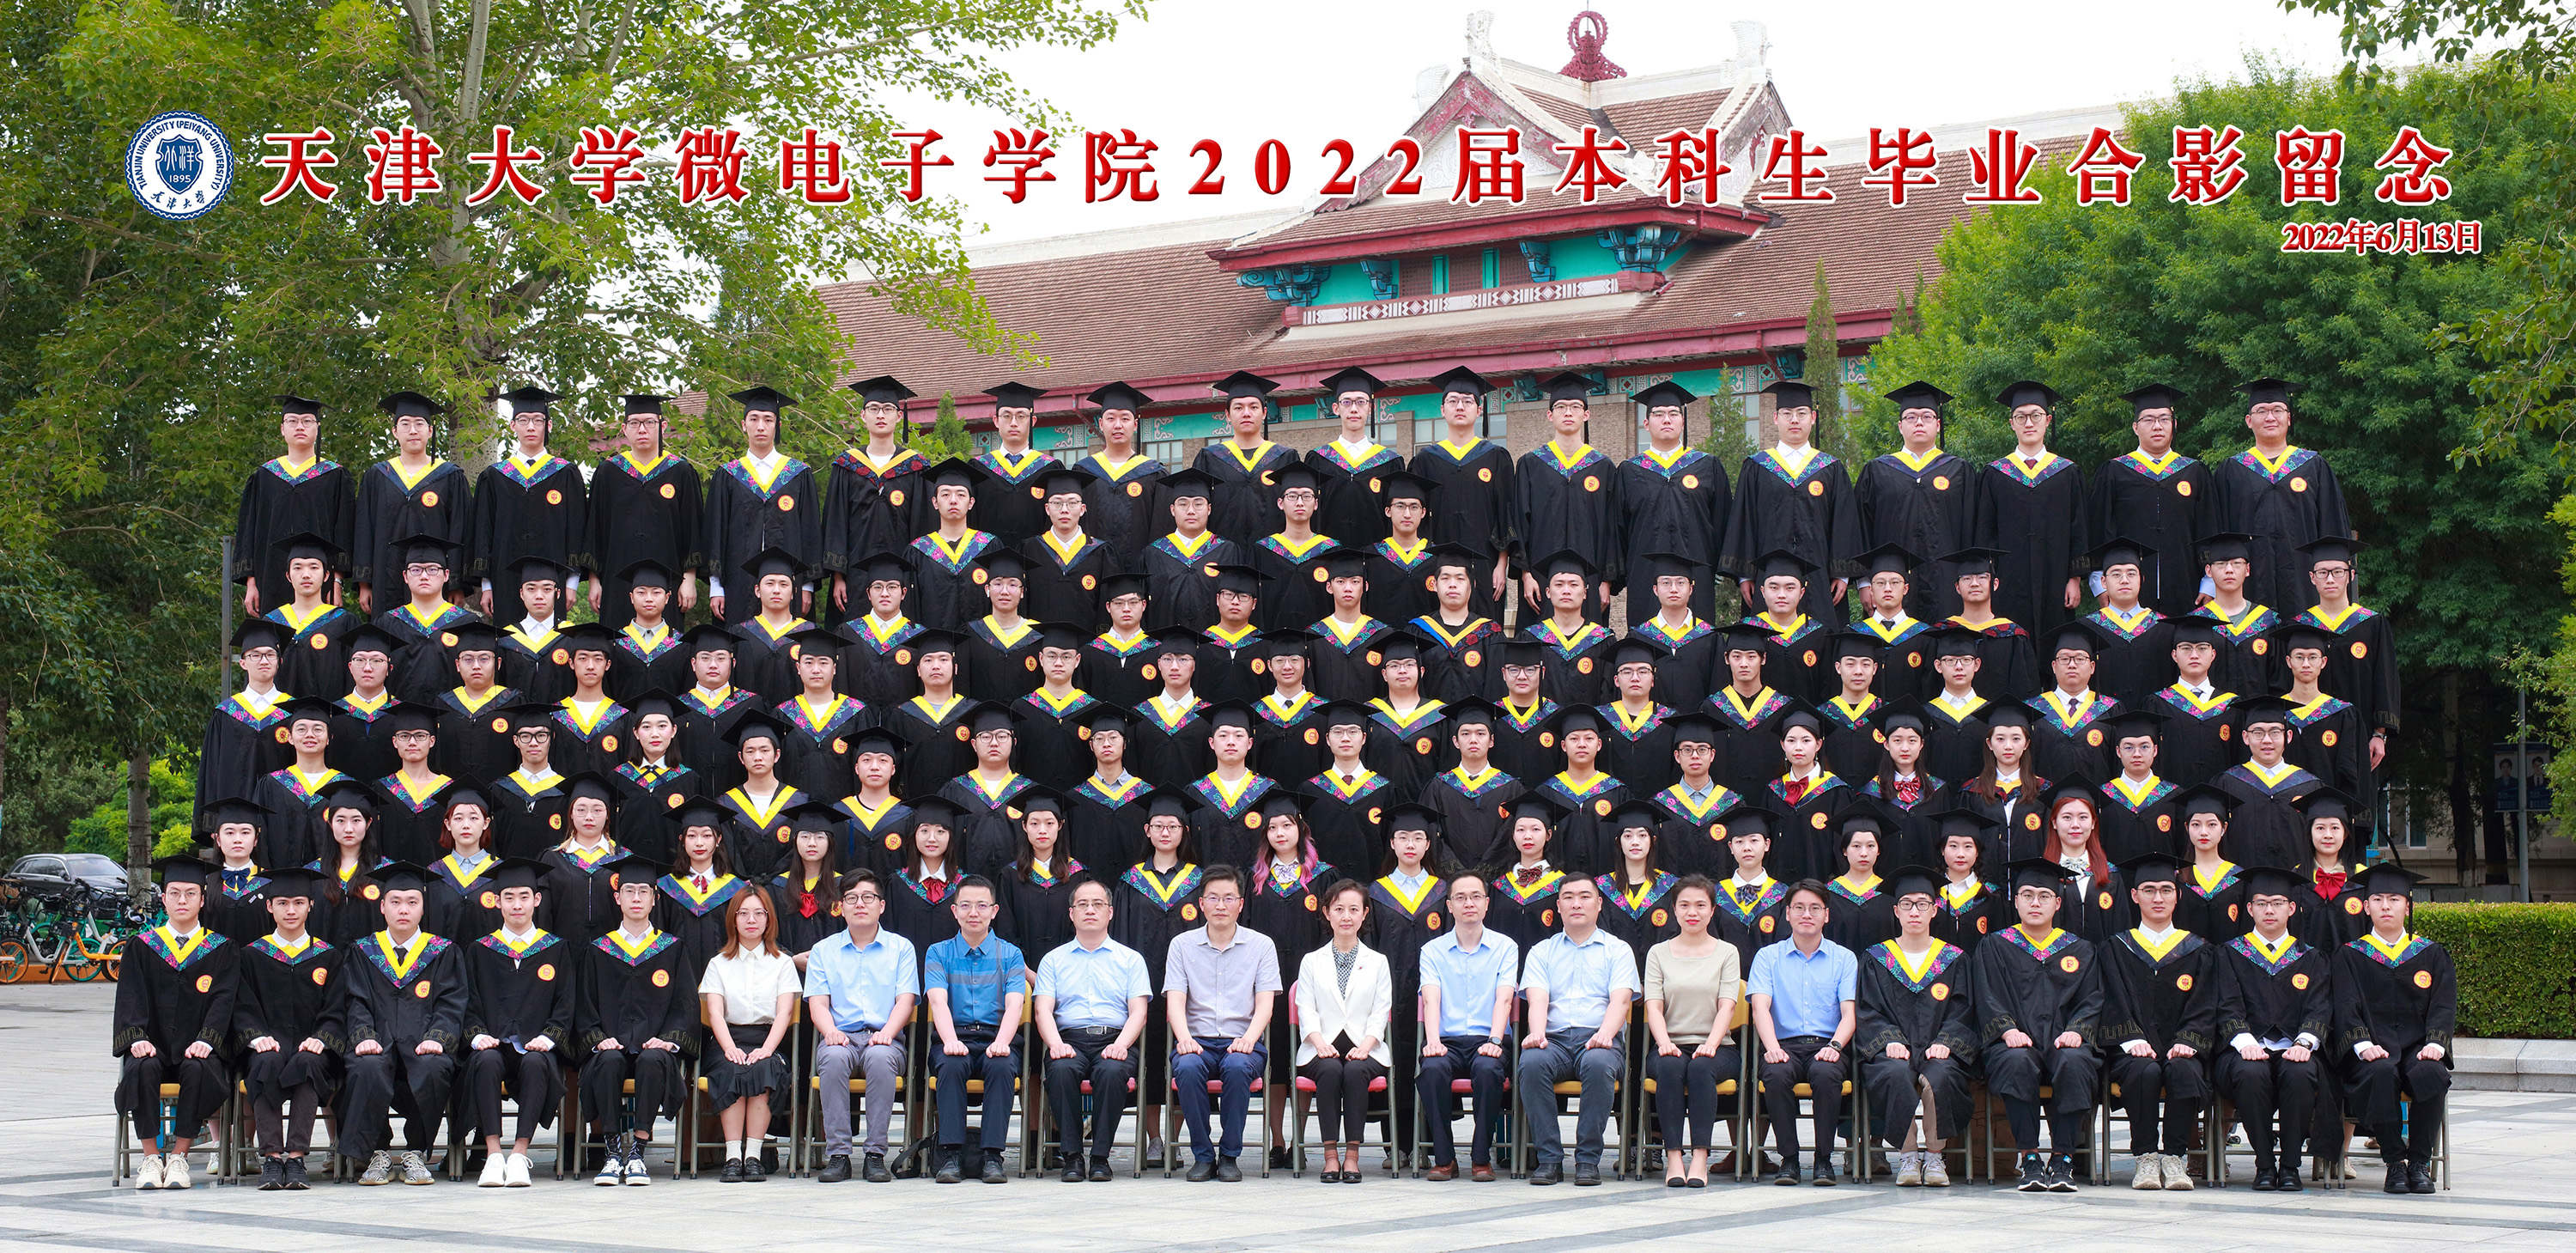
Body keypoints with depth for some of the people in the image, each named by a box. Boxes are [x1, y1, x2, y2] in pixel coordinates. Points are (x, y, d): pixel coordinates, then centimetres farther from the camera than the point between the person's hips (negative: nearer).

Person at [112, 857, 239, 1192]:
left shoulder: (222, 950, 10)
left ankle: (179, 1155, -22)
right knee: (142, 1068, -33)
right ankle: (152, 1158, -23)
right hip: (153, 1048, 1)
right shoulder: (141, 947, 13)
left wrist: (205, 1041, -19)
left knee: (198, 1070, -35)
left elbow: (222, 1000, -1)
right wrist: (136, 1038, -16)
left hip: (197, 1051, -1)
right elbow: (130, 999, 3)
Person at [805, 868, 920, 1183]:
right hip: (841, 1037, 1)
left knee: (880, 1057, -37)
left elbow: (905, 1000, 5)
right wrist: (830, 1030, -14)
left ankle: (875, 1154, -33)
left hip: (883, 1037, -1)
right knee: (834, 1057, -36)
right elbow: (817, 1003, 8)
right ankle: (837, 1154, -32)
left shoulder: (900, 948, 16)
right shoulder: (824, 951, 19)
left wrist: (887, 1032, -15)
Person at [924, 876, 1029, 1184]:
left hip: (996, 1039, 0)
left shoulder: (1010, 954, 13)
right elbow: (938, 1001, -4)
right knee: (951, 1065, -33)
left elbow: (1014, 1005, -2)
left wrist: (1001, 1043, -22)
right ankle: (950, 1155, -33)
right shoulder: (938, 953, 13)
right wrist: (951, 1041, -23)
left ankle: (992, 1156, -33)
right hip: (954, 1036, 0)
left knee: (1002, 1066, -33)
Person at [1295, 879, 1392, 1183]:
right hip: (1324, 1048, 0)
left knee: (1355, 1070, -34)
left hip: (1363, 1047, 0)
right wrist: (1320, 1042, -15)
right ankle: (1330, 1154, -30)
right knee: (1330, 1070, -34)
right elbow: (1306, 1010, 5)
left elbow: (1380, 1012, 6)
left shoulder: (1377, 961, 16)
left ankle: (1352, 1153, -30)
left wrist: (1365, 1045, -14)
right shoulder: (1312, 961, 16)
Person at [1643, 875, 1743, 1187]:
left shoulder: (1726, 953, 12)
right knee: (1670, 1067, -34)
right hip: (1671, 1046, 1)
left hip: (1715, 1048, -1)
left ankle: (1700, 1156, -38)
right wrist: (1665, 1042, -17)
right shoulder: (1658, 953, 14)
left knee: (1701, 1067, -35)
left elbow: (1727, 1007, 0)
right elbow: (1654, 1006, 3)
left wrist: (1710, 1044, -19)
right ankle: (1673, 1156, -36)